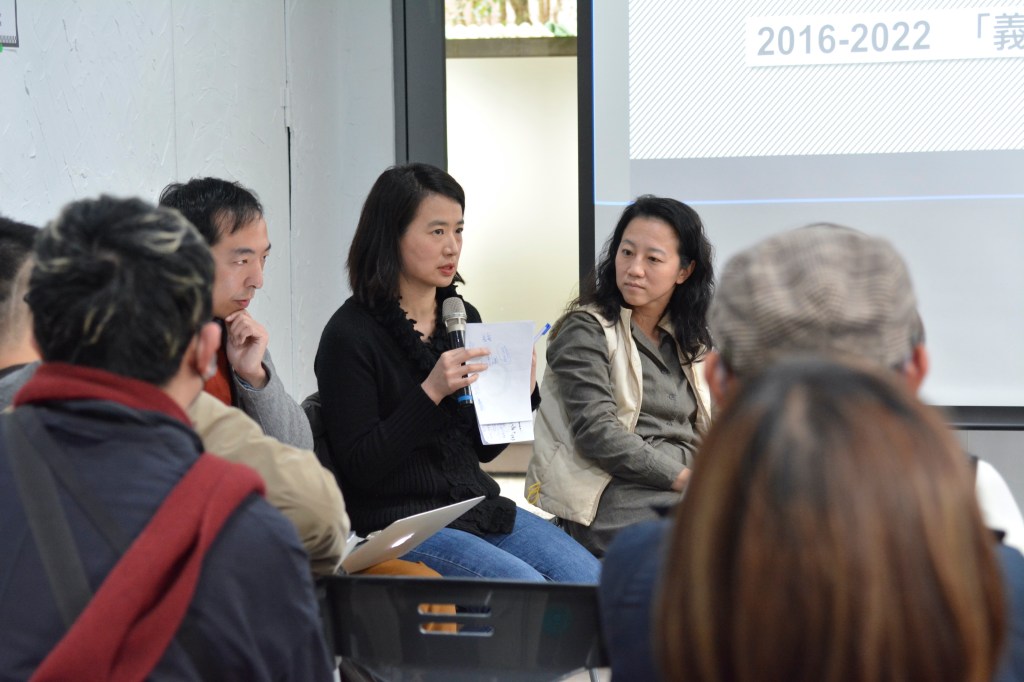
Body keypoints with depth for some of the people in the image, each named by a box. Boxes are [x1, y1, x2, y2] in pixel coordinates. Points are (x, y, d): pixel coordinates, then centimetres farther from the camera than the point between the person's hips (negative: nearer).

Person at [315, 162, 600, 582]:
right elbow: (360, 467, -15)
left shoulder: (462, 317, 11)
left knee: (592, 579, -13)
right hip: (398, 523, -7)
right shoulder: (350, 335, -11)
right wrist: (430, 392, -23)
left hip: (479, 507, 7)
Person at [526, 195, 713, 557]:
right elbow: (597, 433, -11)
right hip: (612, 493, -6)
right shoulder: (585, 330, 1)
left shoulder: (689, 342, 22)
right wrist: (682, 478, -18)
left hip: (686, 485, 6)